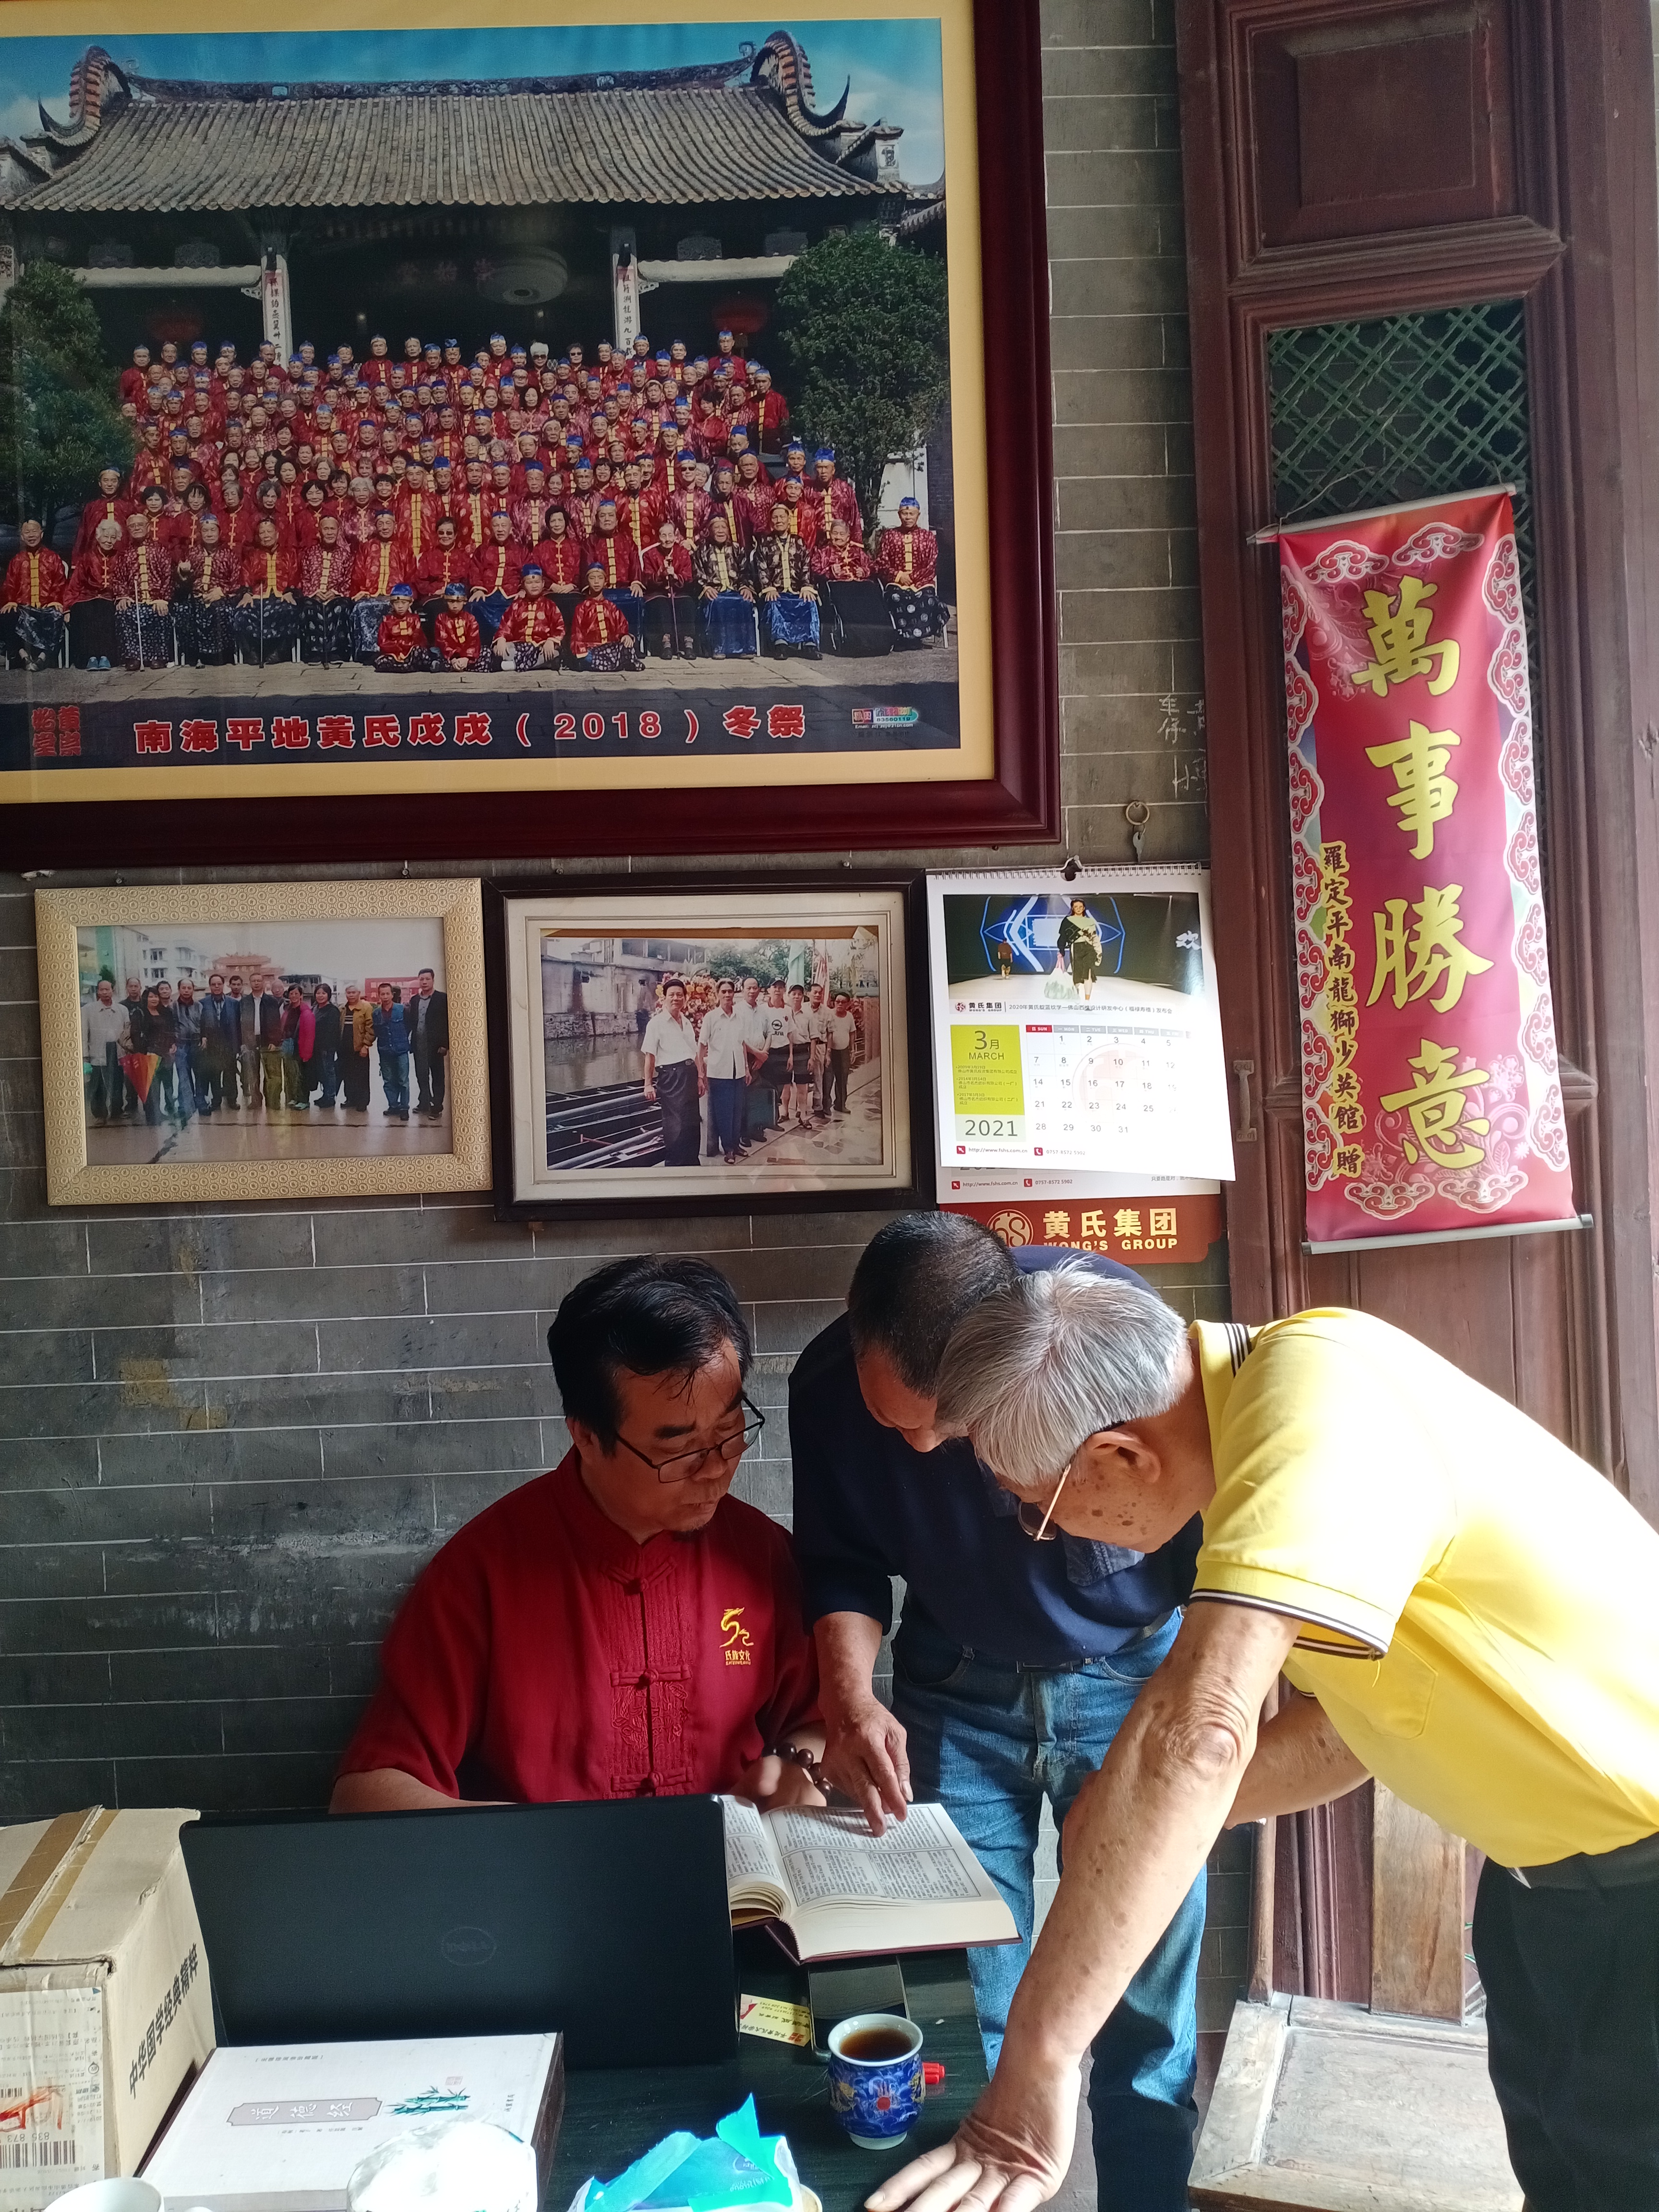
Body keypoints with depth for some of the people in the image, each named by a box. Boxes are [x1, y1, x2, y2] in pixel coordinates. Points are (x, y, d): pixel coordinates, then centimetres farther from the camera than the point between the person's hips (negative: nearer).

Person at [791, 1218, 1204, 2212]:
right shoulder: (832, 1384, -19)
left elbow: (1214, 1542, -13)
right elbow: (845, 1565, -4)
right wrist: (851, 1693, -21)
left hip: (1132, 1676, -1)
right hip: (961, 1689, 2)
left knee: (1148, 2016, 3)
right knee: (970, 2023, 1)